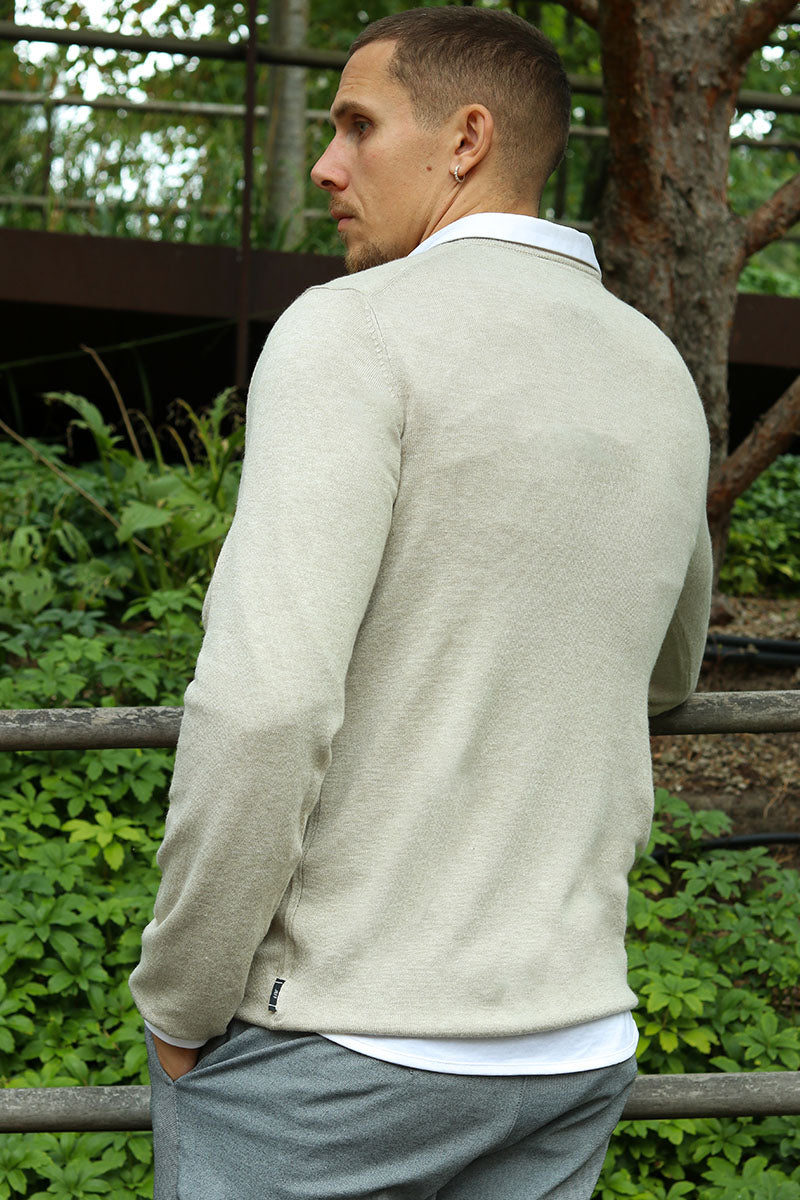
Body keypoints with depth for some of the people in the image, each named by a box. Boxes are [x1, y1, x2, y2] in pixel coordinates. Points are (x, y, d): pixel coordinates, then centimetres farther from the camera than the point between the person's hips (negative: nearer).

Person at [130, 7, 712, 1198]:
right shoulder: (661, 381, 9)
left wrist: (179, 1005, -11)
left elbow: (263, 705, -24)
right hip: (564, 1046, 6)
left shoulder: (355, 331, -13)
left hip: (331, 1043, -6)